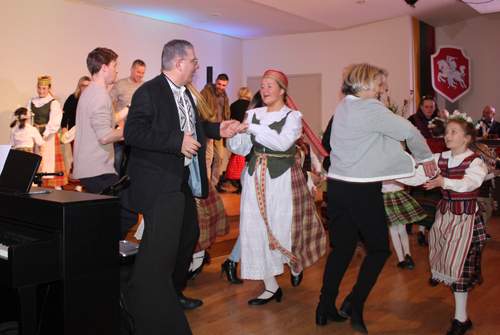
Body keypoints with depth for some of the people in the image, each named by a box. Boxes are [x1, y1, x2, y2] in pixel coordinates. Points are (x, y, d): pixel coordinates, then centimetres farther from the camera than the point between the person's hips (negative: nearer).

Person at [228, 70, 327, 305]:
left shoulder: (292, 116, -3)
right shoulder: (254, 114, 10)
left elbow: (283, 142, -22)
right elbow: (242, 149, 10)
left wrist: (253, 128, -23)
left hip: (282, 178, -4)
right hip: (256, 177, 4)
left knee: (283, 227, 0)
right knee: (256, 229, 1)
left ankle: (296, 265, 36)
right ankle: (271, 287, 14)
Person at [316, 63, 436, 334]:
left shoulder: (342, 107, 12)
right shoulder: (370, 108, -13)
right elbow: (408, 131, -10)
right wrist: (425, 157, 8)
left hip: (337, 183, 8)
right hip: (362, 188, -8)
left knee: (342, 247, 14)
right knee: (379, 248, 8)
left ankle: (326, 307, 19)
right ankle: (355, 302, 0)